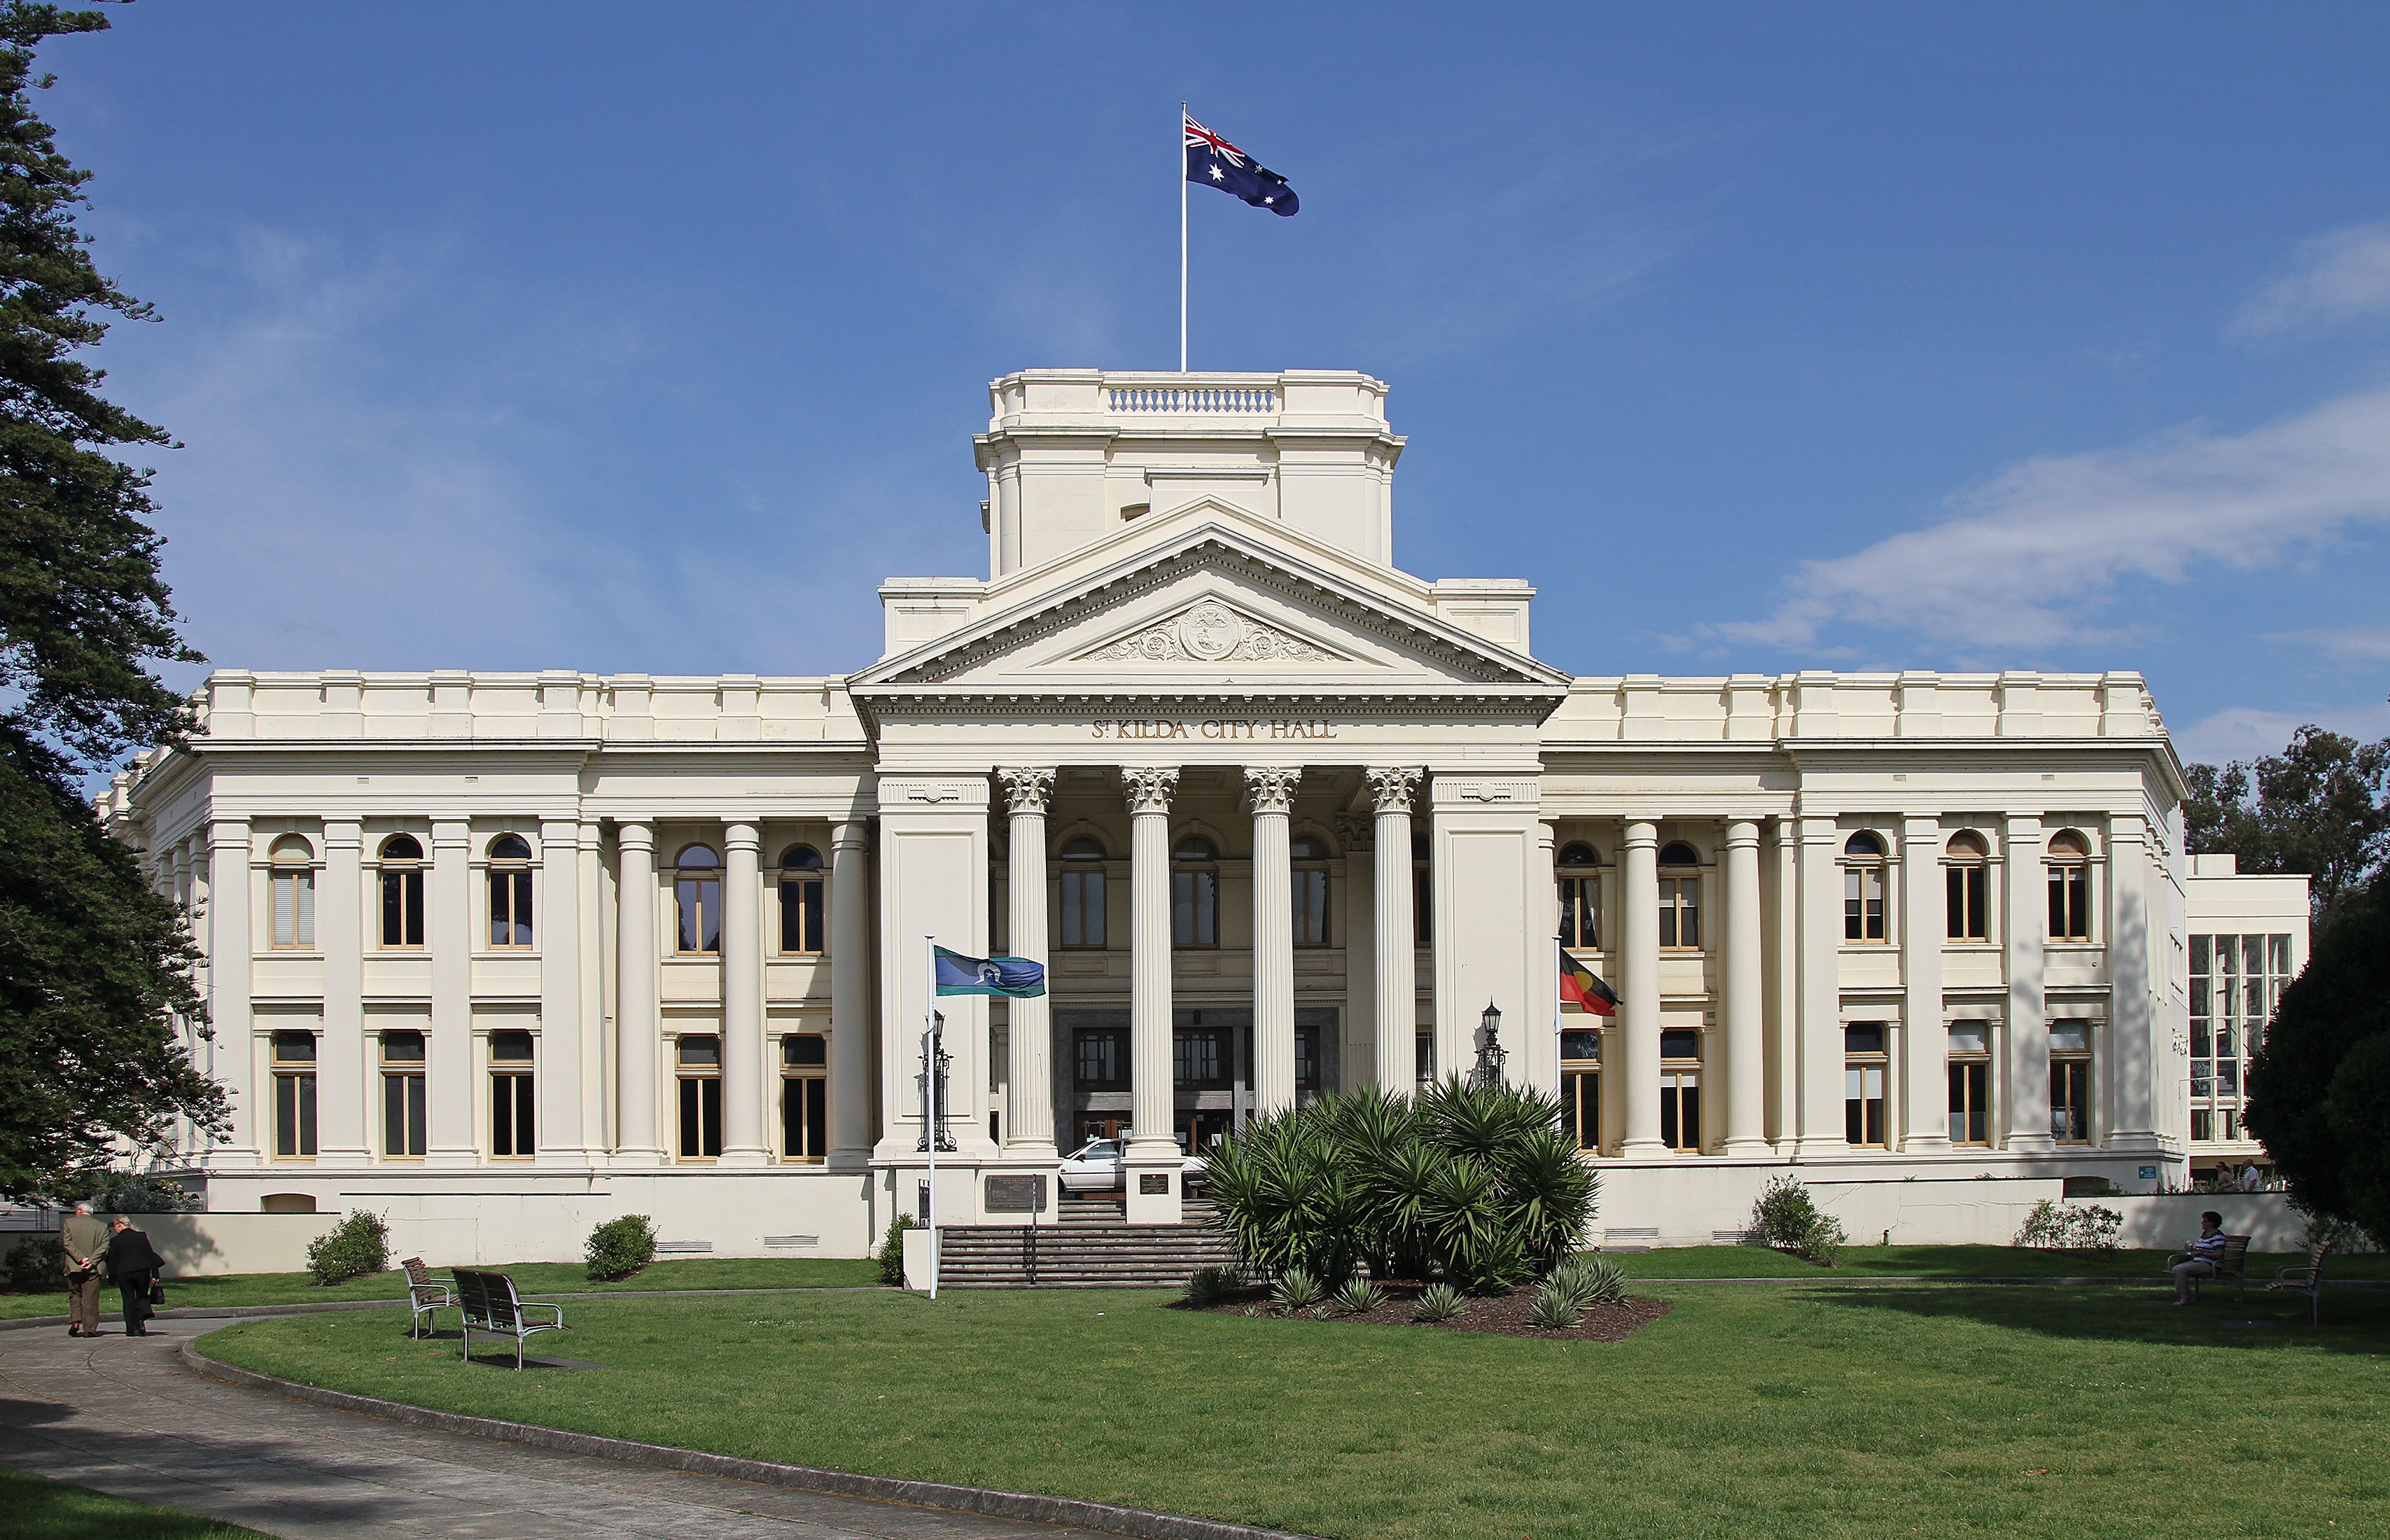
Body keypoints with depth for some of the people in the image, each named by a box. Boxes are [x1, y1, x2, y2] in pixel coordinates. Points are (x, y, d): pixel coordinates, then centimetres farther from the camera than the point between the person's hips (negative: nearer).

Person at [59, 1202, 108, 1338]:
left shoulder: (69, 1223, 3)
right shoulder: (102, 1226, 6)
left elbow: (67, 1243, -6)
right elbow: (104, 1246, -3)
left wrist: (81, 1259, -11)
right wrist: (91, 1261, -10)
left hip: (74, 1266, 0)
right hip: (94, 1268, 0)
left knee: (75, 1295, 15)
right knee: (91, 1298, 2)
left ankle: (75, 1321, -2)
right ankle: (89, 1329, -3)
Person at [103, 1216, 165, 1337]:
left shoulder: (115, 1241, -3)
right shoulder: (142, 1236, 5)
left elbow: (112, 1261, 0)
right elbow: (150, 1255, 6)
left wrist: (112, 1278, 9)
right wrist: (154, 1274, 9)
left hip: (124, 1274, -2)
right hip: (143, 1272, 2)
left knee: (129, 1300, 5)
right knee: (142, 1296, 17)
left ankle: (132, 1329, 2)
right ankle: (143, 1316, -11)